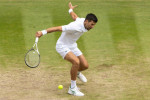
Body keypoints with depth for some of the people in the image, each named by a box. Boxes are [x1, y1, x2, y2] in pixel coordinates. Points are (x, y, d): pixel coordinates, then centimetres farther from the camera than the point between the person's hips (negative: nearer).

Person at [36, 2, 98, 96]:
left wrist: (71, 9, 35)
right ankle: (73, 88, -19)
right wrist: (43, 32, -37)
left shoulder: (83, 21, -8)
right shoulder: (75, 27, -35)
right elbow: (58, 28, -34)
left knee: (85, 65, 4)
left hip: (72, 46, 9)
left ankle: (77, 72, 44)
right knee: (76, 62, -31)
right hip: (62, 46, -9)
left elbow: (74, 16, 13)